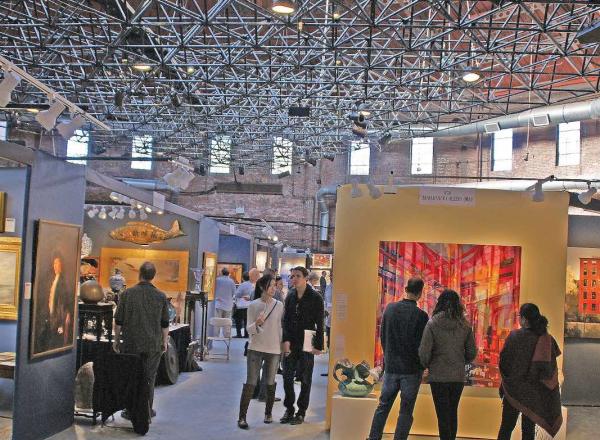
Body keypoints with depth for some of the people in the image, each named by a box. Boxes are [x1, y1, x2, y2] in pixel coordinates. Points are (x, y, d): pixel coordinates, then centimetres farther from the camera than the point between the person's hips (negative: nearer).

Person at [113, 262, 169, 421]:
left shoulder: (127, 294, -5)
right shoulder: (161, 296, -2)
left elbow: (119, 321, -1)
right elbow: (165, 324, 3)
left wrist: (116, 339, 9)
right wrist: (165, 342, 13)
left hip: (131, 344, -1)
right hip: (153, 345, 1)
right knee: (149, 378, 9)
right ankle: (147, 411, 14)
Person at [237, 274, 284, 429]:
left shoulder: (279, 305, 1)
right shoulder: (253, 305, -3)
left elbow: (281, 327, 9)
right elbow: (249, 329, -4)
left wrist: (283, 345, 9)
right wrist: (257, 323, -24)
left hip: (274, 349, 2)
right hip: (255, 348, -1)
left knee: (270, 383, 11)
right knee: (250, 383, -3)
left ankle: (268, 413, 28)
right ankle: (242, 416, 2)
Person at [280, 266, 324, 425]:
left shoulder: (315, 298, -7)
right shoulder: (290, 296, 7)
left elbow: (319, 324, -6)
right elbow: (285, 320, 7)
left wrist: (318, 345, -9)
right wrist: (286, 340, -5)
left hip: (306, 344, -4)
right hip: (290, 343, 4)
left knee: (305, 379, 5)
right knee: (287, 377, 6)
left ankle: (301, 412, 15)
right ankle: (289, 409, 19)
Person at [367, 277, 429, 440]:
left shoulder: (390, 308, -2)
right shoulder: (421, 315, -14)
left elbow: (382, 336, 6)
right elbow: (422, 345, -10)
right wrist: (422, 366, 4)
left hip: (391, 367, 4)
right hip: (412, 370, -3)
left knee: (383, 405, 16)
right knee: (406, 411, 6)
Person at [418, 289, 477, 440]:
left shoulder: (432, 324, -11)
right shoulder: (465, 326, -2)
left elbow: (424, 352, -12)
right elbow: (472, 353, 5)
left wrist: (427, 365, 8)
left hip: (438, 376, -3)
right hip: (458, 376, 3)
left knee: (443, 415, 4)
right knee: (453, 413, 18)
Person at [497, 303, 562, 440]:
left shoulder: (515, 336, -14)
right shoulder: (547, 339, -6)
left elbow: (504, 361, -9)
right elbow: (551, 367, -2)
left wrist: (506, 377, 8)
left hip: (514, 388, -2)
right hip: (535, 392, 2)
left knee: (507, 425, 9)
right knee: (529, 428, 12)